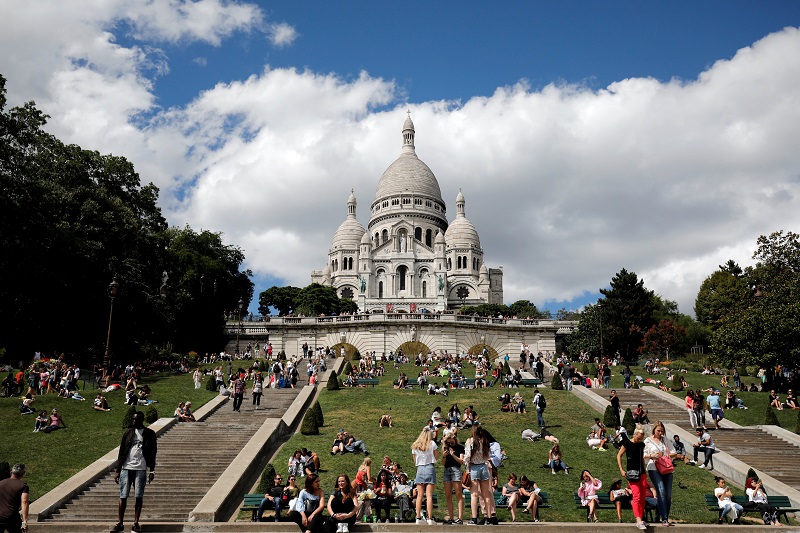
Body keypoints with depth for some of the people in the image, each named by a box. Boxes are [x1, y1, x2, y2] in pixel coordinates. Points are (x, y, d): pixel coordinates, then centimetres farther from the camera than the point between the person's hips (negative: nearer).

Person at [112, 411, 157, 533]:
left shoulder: (149, 434, 4)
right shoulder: (128, 432, 8)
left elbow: (152, 453, 5)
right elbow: (122, 452, 9)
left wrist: (152, 471, 0)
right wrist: (117, 471, 4)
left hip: (141, 469, -1)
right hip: (126, 468, 1)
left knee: (139, 497, -1)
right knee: (123, 497, 0)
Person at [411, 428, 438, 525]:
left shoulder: (415, 446, 12)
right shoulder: (432, 444, 3)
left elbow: (415, 461, 15)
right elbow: (437, 457, 7)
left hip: (420, 469, 3)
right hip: (430, 468, -3)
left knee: (420, 495, 5)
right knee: (429, 495, -6)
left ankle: (418, 518, 4)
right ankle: (430, 519, -9)